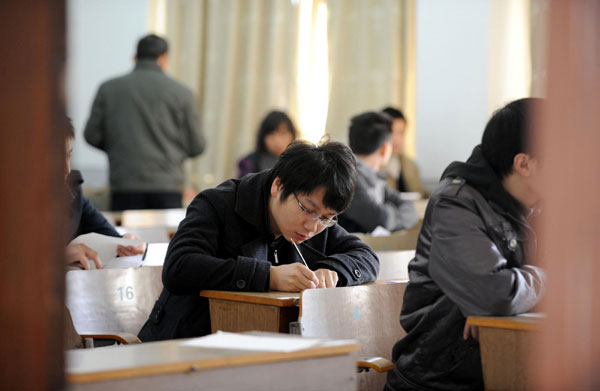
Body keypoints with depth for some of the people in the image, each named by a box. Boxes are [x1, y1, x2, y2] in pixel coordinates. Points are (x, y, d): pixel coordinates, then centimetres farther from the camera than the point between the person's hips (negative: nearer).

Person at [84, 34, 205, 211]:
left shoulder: (108, 89, 5)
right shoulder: (182, 93, 2)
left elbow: (92, 136, 6)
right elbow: (196, 147, 3)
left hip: (124, 185, 1)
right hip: (167, 185, -1)